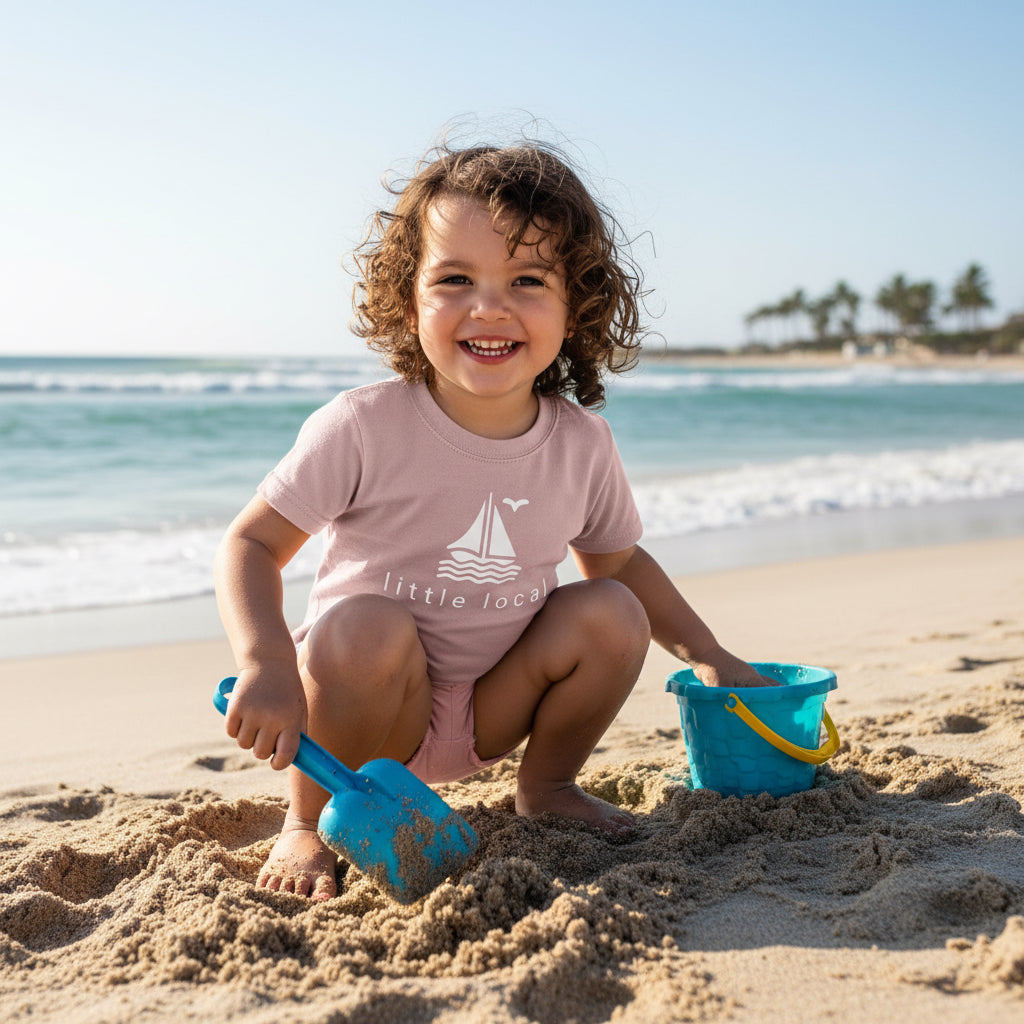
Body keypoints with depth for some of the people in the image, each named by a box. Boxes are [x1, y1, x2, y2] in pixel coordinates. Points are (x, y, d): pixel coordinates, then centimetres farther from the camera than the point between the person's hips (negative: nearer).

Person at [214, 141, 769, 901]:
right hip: (361, 702, -3)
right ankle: (309, 826, -8)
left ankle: (545, 786, 11)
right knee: (369, 625, -34)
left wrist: (710, 657, 9)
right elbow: (253, 543, -15)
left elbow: (619, 560, 10)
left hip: (492, 711, 4)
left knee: (611, 614, -16)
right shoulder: (364, 428, -21)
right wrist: (266, 665, -32)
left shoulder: (582, 445, -8)